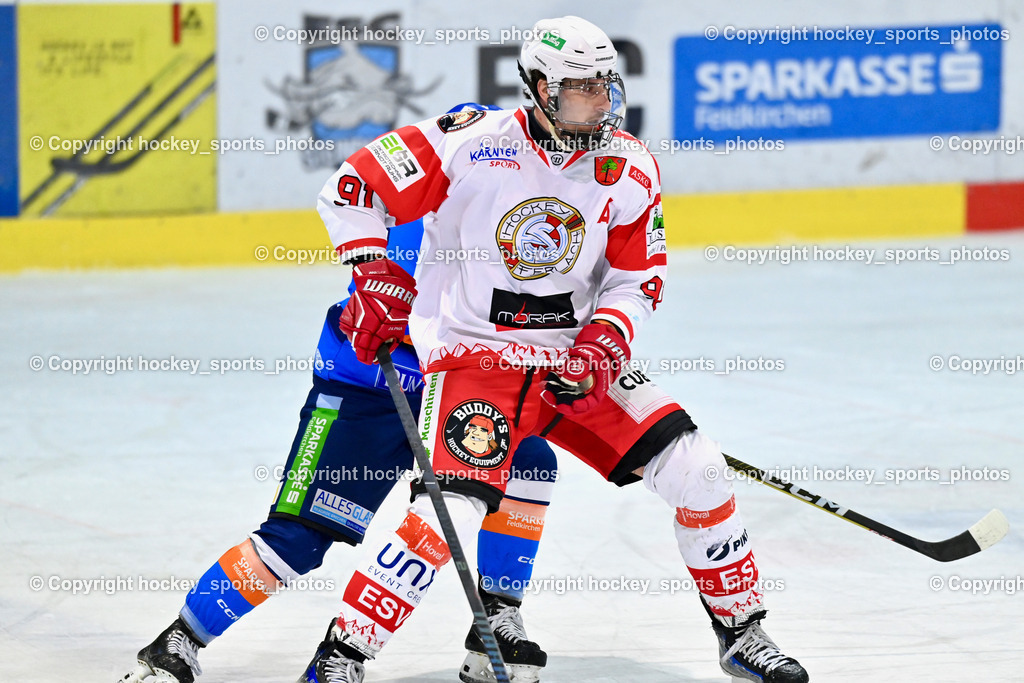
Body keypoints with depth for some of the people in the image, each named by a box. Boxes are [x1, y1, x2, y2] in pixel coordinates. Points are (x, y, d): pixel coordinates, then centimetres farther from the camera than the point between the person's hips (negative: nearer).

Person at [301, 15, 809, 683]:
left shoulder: (630, 170, -3)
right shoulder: (471, 146, -16)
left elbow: (639, 277, 6)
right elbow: (353, 186, -8)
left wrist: (604, 340, -11)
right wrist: (376, 277, -15)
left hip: (576, 360, 5)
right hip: (474, 355, -5)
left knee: (698, 470, -4)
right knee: (453, 514, -24)